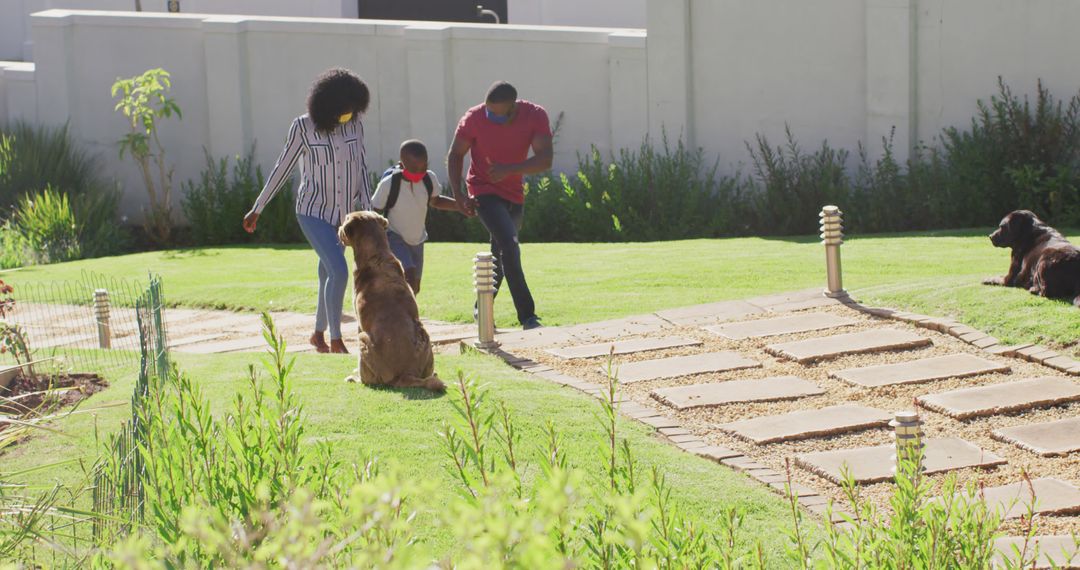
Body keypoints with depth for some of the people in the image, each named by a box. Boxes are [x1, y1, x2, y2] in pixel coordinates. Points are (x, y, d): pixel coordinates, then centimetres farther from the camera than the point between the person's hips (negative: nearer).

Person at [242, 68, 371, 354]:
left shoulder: (354, 124, -4)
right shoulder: (303, 126, -14)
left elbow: (360, 168, 5)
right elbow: (283, 167, -6)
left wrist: (368, 210, -2)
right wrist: (257, 209, -1)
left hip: (343, 213, 4)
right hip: (313, 212, -4)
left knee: (329, 274, 14)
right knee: (339, 271, -17)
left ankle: (318, 334, 33)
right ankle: (335, 339, -7)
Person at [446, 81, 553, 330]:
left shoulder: (535, 116, -15)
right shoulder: (474, 118, -19)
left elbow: (545, 160, -21)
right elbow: (455, 155, -6)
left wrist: (509, 169, -34)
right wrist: (458, 194, -15)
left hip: (514, 194, 4)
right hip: (485, 192, -4)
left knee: (501, 255, 15)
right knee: (509, 246, -22)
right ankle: (528, 317, -24)